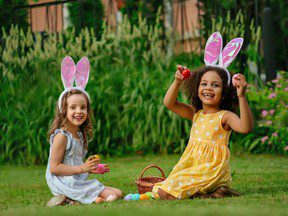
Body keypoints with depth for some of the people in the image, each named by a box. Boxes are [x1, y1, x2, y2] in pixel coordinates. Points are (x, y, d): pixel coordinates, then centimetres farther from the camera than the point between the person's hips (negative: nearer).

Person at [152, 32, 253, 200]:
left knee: (164, 193, -19)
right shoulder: (195, 114, 12)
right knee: (161, 190, -2)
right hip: (191, 166, 8)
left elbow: (246, 127, -28)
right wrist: (177, 82, -9)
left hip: (212, 171, -8)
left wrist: (241, 96, -37)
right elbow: (169, 103, 7)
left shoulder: (225, 116, -8)